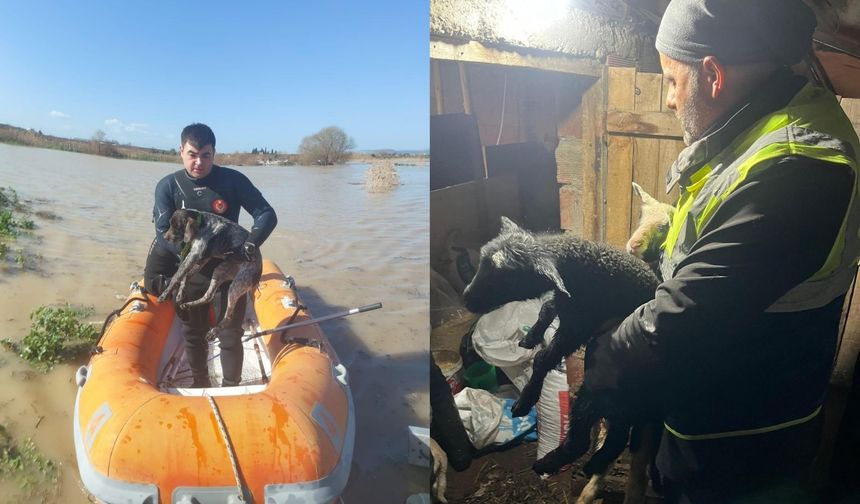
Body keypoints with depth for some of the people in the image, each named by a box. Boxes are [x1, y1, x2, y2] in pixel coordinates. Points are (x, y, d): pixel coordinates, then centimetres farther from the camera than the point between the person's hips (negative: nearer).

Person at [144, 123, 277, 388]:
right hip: (189, 274, 2)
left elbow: (267, 214, -10)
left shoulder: (233, 180, -9)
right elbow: (163, 234, -14)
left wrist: (251, 244, -27)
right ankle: (200, 385, 36)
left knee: (230, 335, 5)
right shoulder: (168, 186, -6)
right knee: (193, 335, 16)